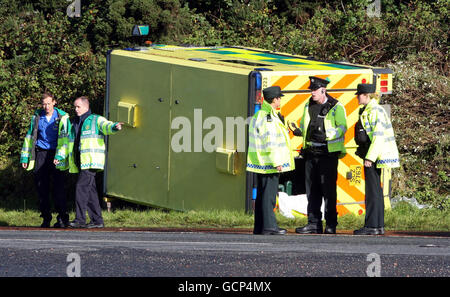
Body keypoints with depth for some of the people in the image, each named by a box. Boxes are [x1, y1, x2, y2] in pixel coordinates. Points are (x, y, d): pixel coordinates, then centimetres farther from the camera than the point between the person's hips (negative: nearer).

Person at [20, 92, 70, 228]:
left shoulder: (62, 117, 2)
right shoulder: (37, 117, 10)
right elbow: (29, 137, 16)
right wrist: (25, 157, 12)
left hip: (56, 154, -3)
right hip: (40, 154, 3)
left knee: (58, 186, -10)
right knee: (42, 187, 2)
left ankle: (62, 218, -6)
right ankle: (46, 218, 10)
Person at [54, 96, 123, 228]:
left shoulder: (96, 120, 2)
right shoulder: (72, 123, 21)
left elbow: (106, 126, -17)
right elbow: (65, 140, 23)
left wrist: (114, 127, -40)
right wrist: (59, 156, 11)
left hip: (91, 162, -7)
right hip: (79, 163, 7)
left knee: (81, 187, -15)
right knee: (90, 190, 7)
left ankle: (80, 219, -15)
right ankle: (97, 220, 9)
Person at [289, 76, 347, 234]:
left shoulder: (336, 107, -5)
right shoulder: (308, 106, 14)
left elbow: (342, 127, -9)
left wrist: (326, 136, -23)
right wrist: (298, 131, -1)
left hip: (328, 152, -6)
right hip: (311, 152, 6)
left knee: (328, 189, -5)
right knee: (312, 190, 6)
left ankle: (331, 225, 0)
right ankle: (314, 224, 10)